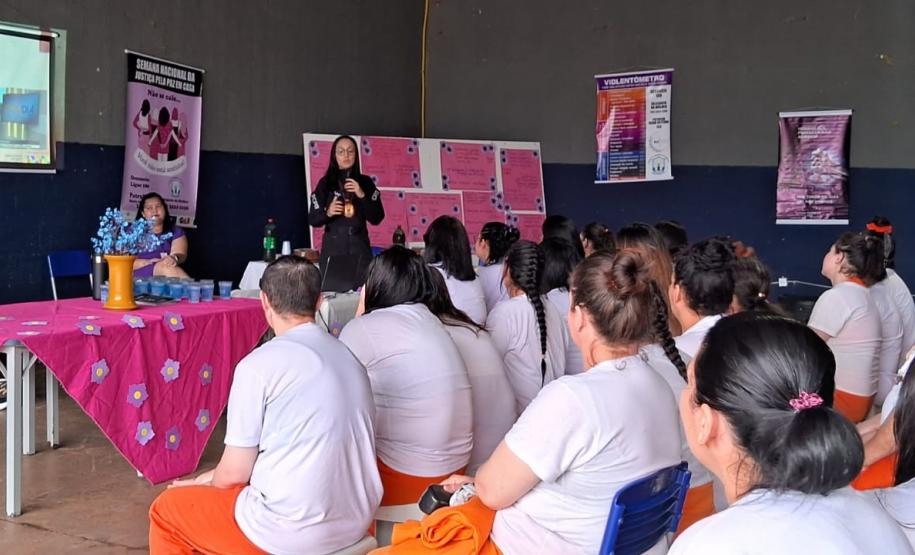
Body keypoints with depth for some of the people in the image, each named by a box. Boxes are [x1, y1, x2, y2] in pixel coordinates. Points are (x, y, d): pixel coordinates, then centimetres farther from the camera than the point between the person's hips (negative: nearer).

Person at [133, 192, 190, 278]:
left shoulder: (176, 232, 18)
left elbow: (181, 254, -1)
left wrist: (174, 258, -27)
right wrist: (148, 262, -13)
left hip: (167, 278, 2)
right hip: (141, 277, -2)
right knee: (165, 267, -31)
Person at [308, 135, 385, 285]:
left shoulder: (365, 182, 7)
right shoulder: (325, 183, 5)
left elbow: (377, 219, 2)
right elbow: (312, 220, 5)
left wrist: (362, 195, -10)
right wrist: (327, 213, -15)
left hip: (360, 248, 1)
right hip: (333, 248, -1)